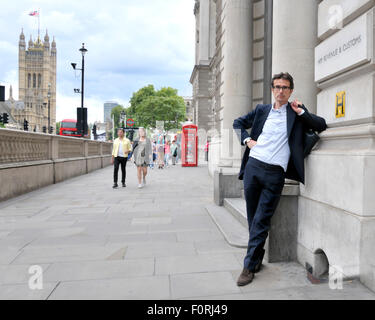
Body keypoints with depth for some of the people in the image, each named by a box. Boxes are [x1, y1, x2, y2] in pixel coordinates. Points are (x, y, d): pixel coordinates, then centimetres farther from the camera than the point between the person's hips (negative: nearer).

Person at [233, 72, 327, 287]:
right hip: (253, 166, 3)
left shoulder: (297, 112, 11)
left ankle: (249, 267, 5)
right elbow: (238, 123, 23)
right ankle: (257, 259, 27)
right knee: (253, 219, 10)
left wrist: (301, 112, -4)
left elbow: (322, 125, 7)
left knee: (261, 221, -4)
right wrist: (247, 139, 6)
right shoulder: (262, 110, 15)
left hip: (275, 173, -3)